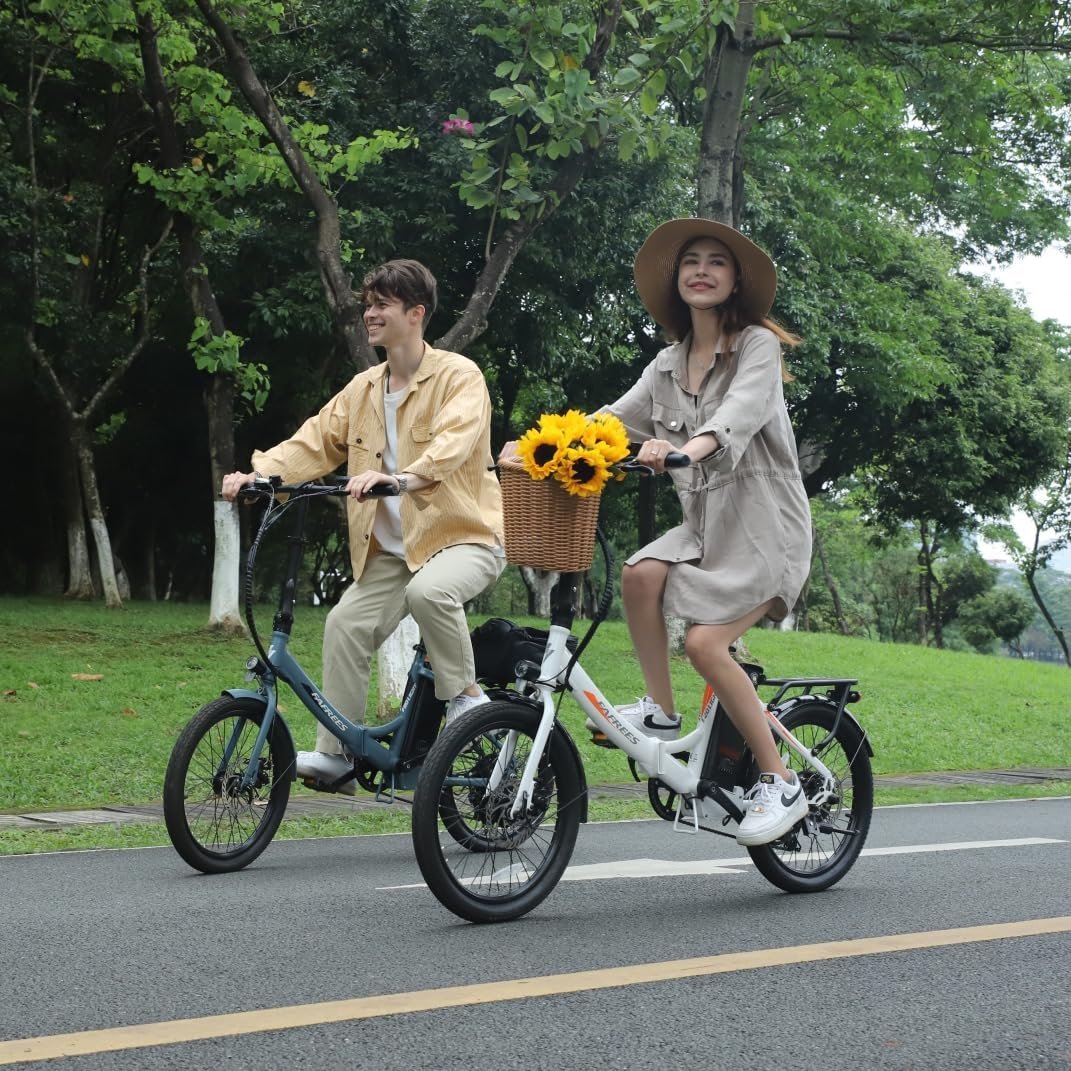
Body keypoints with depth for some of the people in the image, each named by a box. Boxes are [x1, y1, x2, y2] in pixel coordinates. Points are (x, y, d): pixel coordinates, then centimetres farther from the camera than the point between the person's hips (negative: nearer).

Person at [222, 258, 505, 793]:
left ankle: (464, 694, -14)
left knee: (429, 590, -36)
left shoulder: (459, 376, -10)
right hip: (393, 548, 6)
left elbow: (452, 443, -28)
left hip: (463, 534, -6)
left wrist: (399, 477, -46)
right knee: (346, 624, -8)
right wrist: (257, 473, -13)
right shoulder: (362, 389, 10)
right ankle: (335, 754, 0)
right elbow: (314, 442, 4)